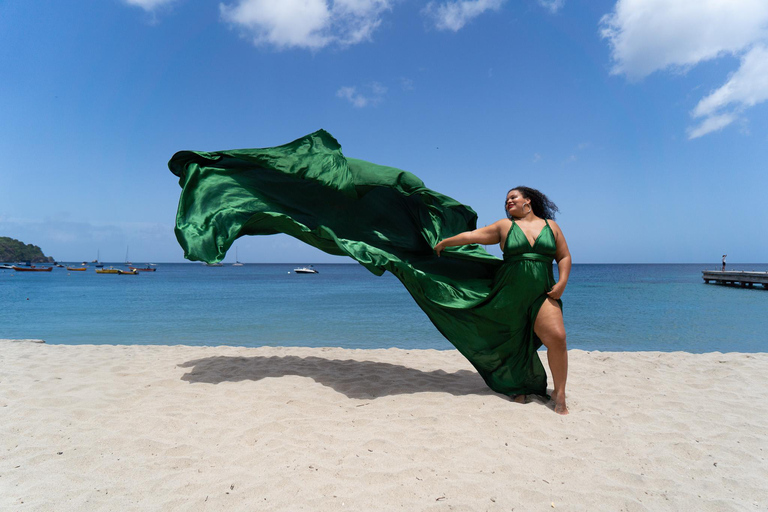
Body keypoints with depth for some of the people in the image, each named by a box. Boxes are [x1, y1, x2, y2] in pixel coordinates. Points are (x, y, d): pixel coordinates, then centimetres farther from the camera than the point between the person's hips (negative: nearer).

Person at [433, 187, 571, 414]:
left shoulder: (551, 226, 12)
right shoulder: (505, 226, 8)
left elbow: (564, 257, 11)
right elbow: (472, 236, 6)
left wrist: (562, 283, -3)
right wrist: (445, 242, 5)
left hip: (543, 294, 0)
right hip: (510, 294, 0)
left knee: (557, 337, -16)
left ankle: (559, 394, -2)